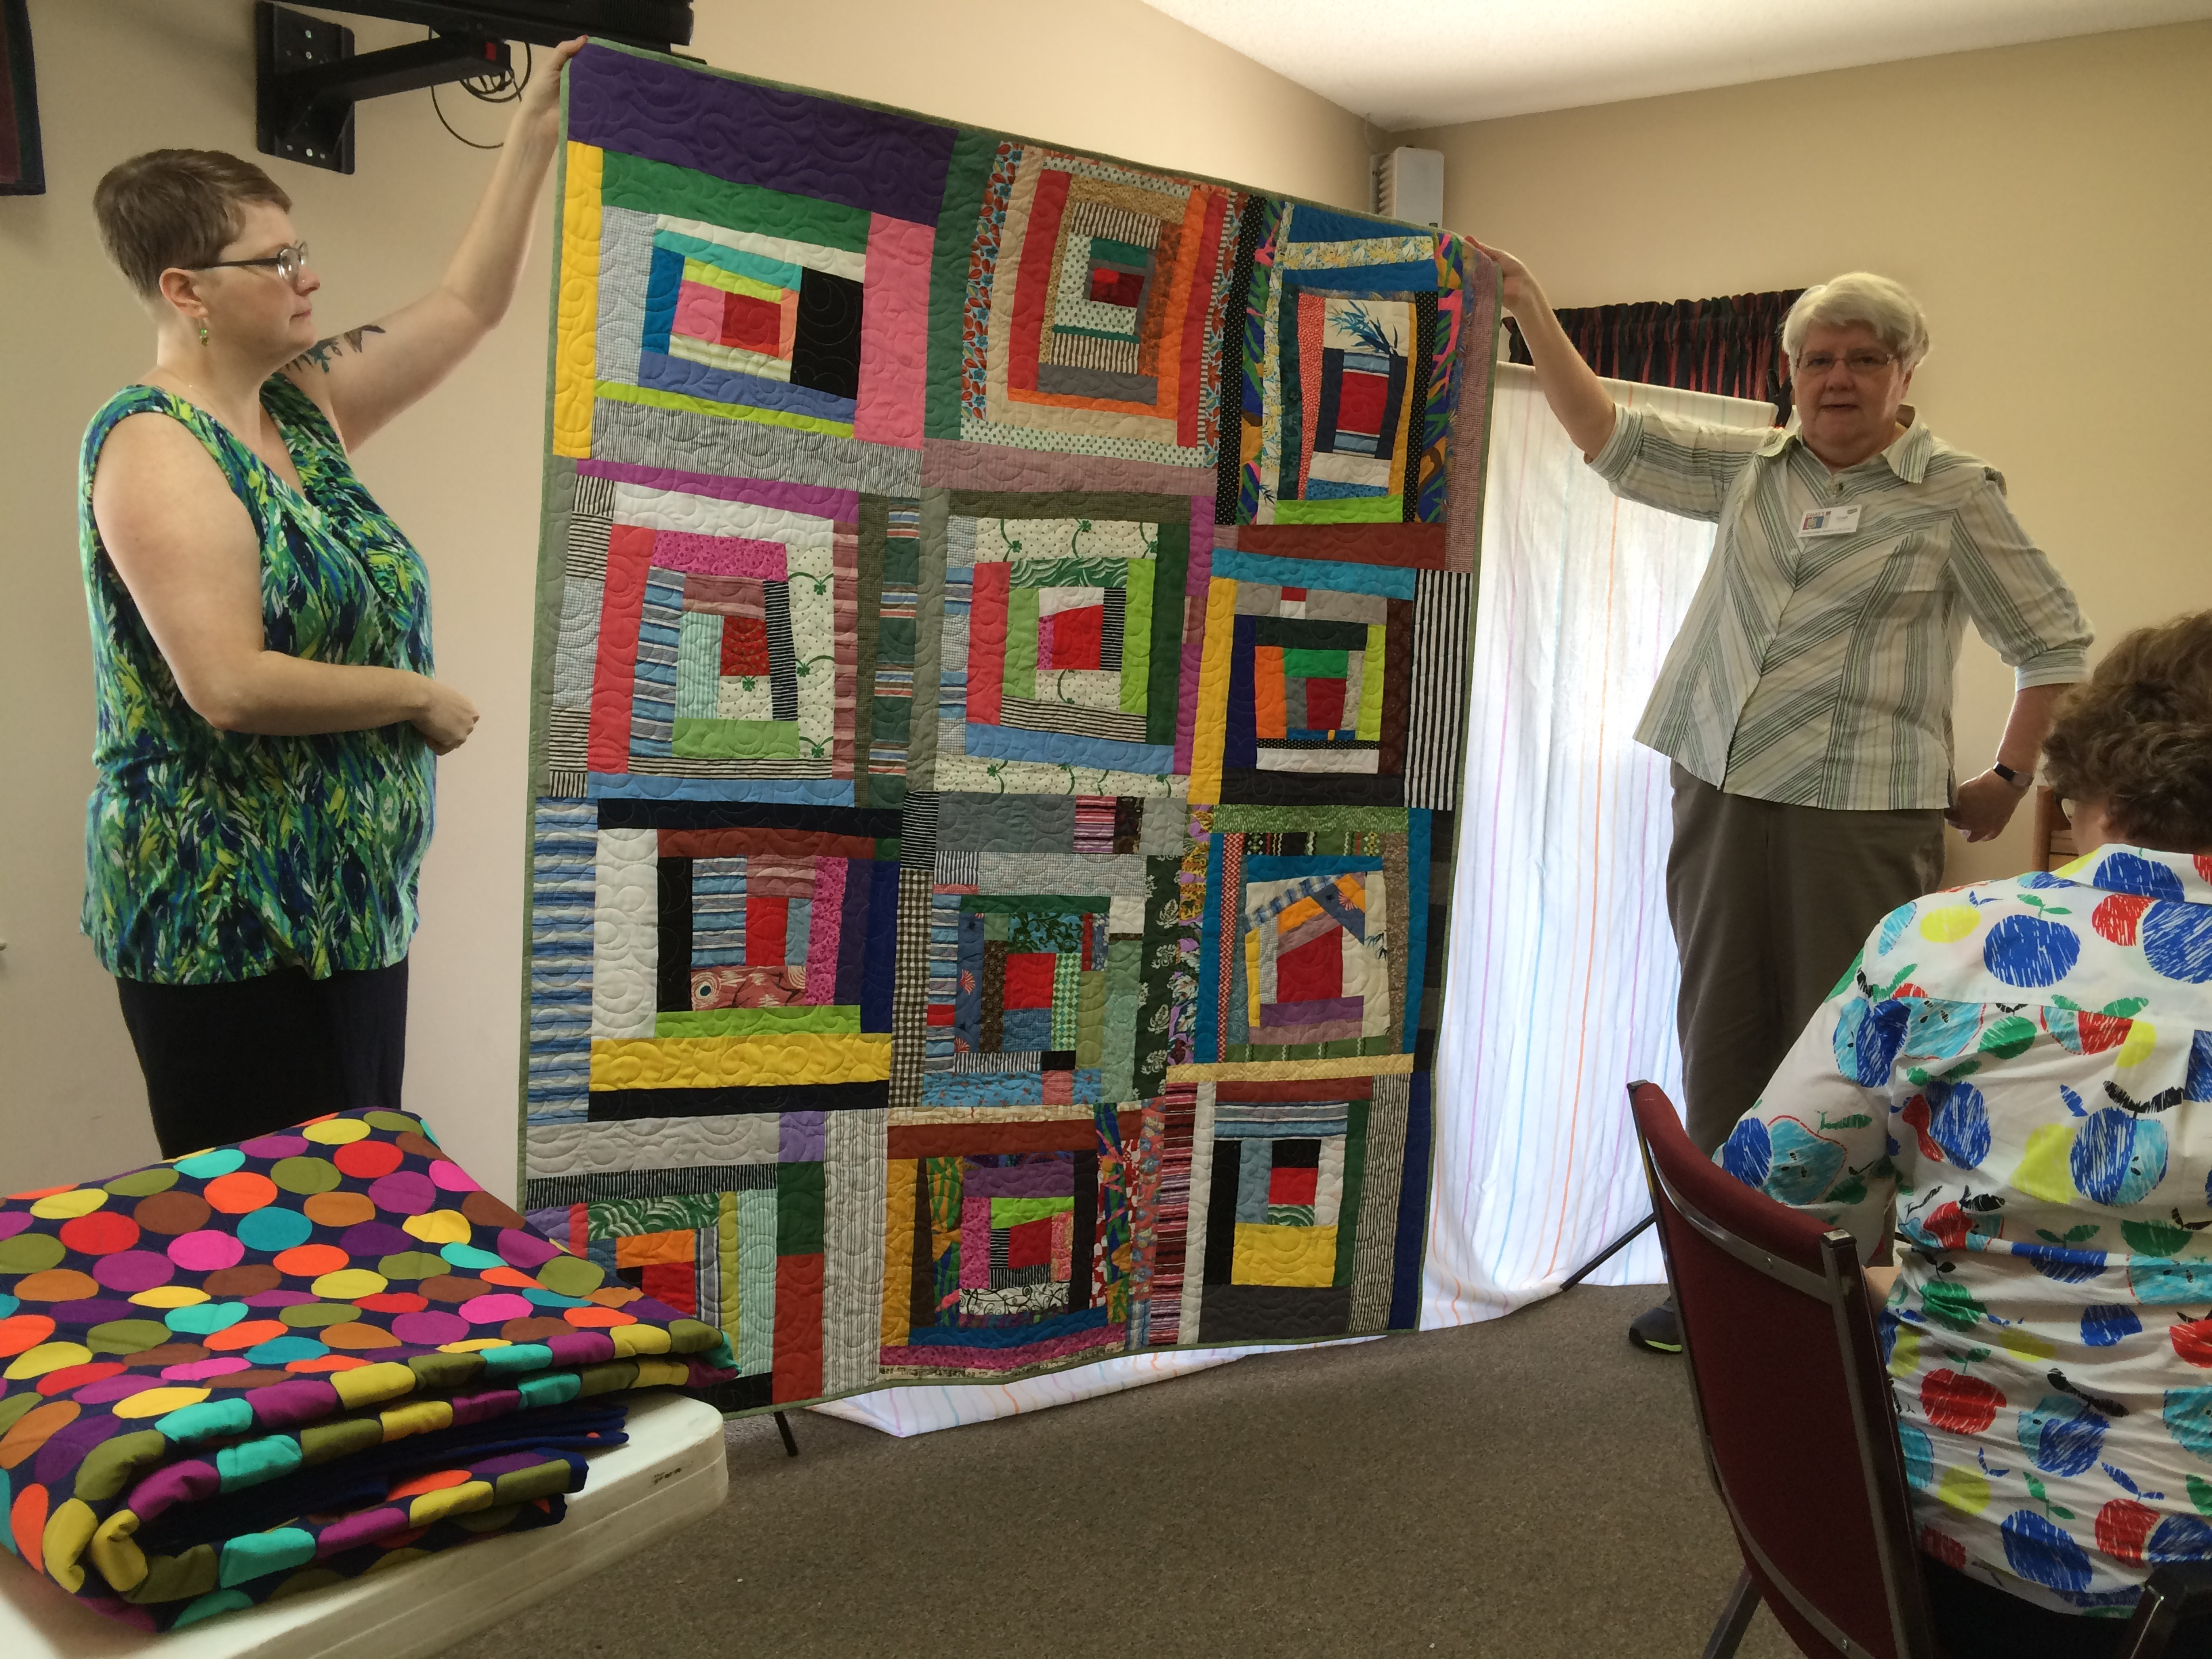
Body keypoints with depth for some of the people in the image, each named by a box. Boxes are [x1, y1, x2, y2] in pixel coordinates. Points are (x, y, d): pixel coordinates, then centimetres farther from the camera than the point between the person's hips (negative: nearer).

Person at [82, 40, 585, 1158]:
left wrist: (536, 129, 10)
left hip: (348, 898, 8)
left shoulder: (303, 403, 9)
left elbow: (465, 307, 14)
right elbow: (229, 686, -25)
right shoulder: (154, 446, -15)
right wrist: (421, 699, -14)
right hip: (230, 925, -8)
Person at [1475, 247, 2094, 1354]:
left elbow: (2056, 644, 5)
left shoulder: (1954, 496, 0)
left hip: (1858, 816, -5)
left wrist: (2006, 782, 3)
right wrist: (1526, 306, 10)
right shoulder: (1752, 469, 12)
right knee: (1721, 1044, 11)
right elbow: (1610, 439, 12)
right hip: (1719, 795, 5)